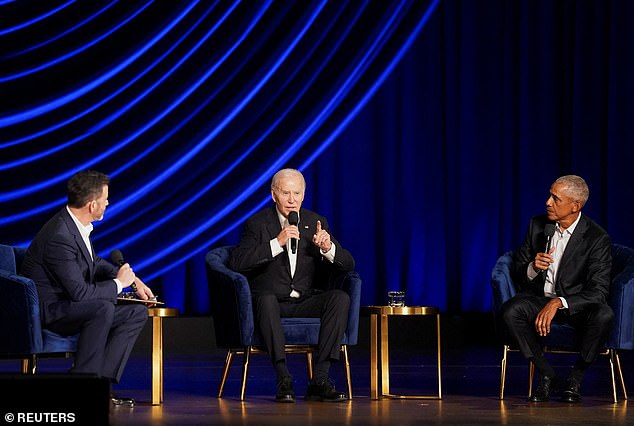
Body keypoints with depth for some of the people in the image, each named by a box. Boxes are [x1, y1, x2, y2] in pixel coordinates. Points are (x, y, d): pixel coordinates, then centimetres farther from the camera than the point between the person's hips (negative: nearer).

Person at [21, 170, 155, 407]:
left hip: (69, 304, 10)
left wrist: (131, 279, 9)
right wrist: (118, 283, -12)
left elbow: (95, 263, 21)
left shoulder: (77, 226, 3)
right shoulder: (60, 236, -27)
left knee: (137, 313, 1)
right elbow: (80, 292, -27)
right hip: (47, 311, -10)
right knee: (103, 307, -34)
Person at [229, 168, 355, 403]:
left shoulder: (316, 222, 9)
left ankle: (320, 379, -28)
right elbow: (237, 263, -17)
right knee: (266, 298, -38)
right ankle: (284, 380, -37)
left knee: (341, 298, -26)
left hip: (306, 303, 3)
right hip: (271, 301, -3)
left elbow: (348, 264, 4)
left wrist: (328, 248, -18)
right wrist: (277, 243, -24)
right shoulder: (257, 223, -1)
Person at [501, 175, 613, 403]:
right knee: (510, 310, -28)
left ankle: (575, 380, -12)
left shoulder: (597, 238, -16)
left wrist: (558, 303, -33)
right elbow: (516, 272, 3)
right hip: (540, 297, 3)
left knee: (603, 315, -35)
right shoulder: (538, 225, -2)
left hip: (577, 303, -3)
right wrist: (533, 268, -22)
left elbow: (598, 291, -22)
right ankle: (547, 377, -13)